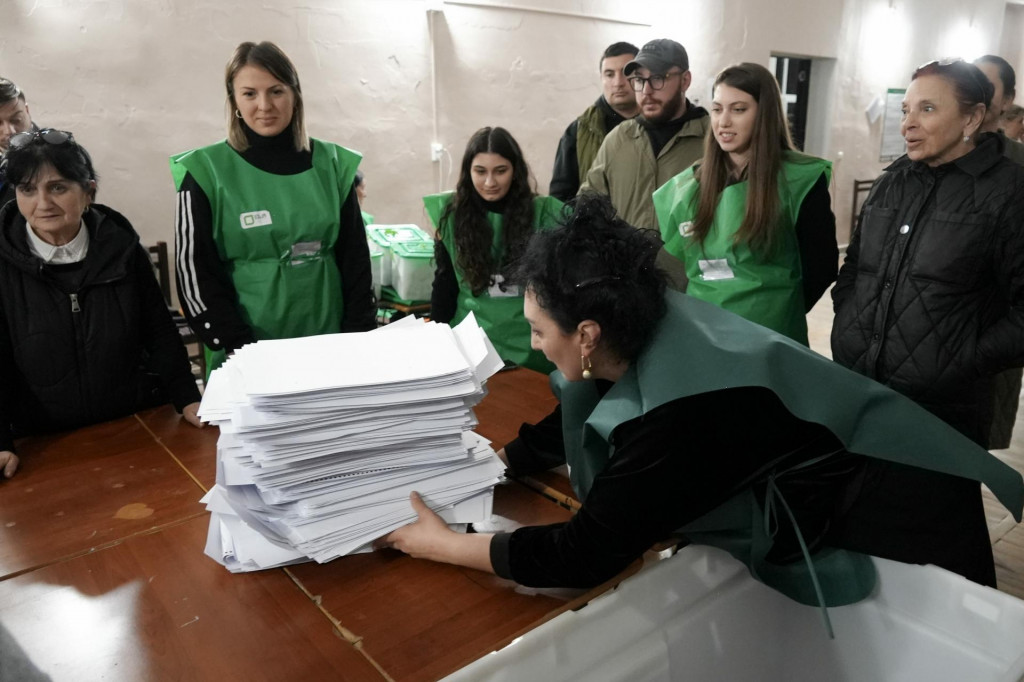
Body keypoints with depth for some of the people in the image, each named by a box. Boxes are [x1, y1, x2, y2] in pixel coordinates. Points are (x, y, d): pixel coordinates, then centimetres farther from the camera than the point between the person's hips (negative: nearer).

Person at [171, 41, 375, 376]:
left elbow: (355, 260, 4)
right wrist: (243, 350, -16)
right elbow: (196, 275, -6)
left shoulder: (331, 163, 2)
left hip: (328, 348, 2)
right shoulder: (206, 172, -5)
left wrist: (358, 338, -4)